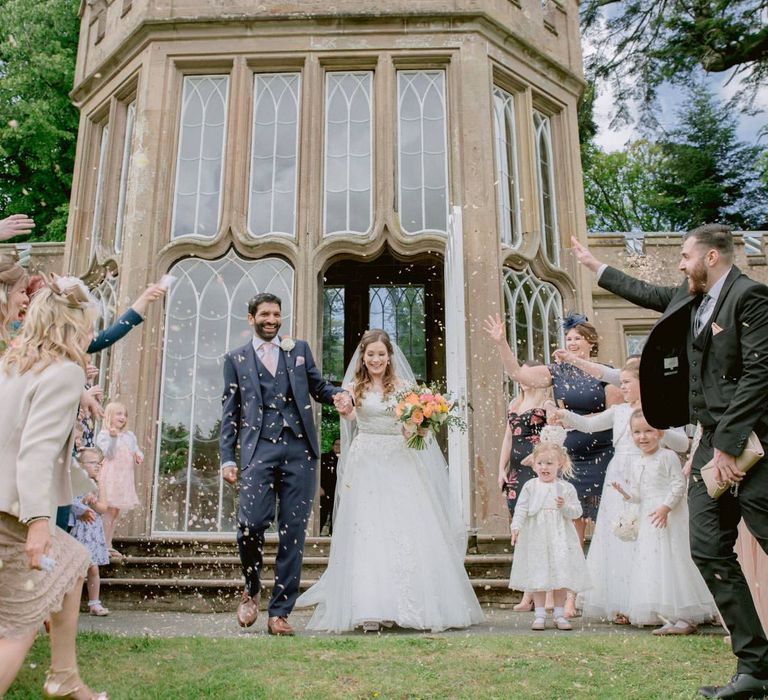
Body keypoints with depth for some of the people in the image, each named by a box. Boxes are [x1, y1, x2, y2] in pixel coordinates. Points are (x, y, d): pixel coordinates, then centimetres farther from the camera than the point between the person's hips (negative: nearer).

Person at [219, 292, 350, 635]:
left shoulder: (299, 349, 18)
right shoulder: (236, 358, 14)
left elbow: (318, 386, 20)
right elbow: (229, 412, 11)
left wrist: (338, 395, -4)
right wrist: (227, 458, 1)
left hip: (299, 450, 1)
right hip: (259, 449, -1)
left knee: (293, 533, 1)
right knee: (250, 523, -14)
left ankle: (279, 612, 12)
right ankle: (251, 589, 16)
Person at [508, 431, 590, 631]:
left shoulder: (566, 488, 1)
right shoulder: (530, 487, 1)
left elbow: (577, 511, 1)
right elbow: (521, 508, -4)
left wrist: (565, 507, -18)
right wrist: (516, 527, -17)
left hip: (560, 538, 1)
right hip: (536, 538, 0)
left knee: (561, 576, 6)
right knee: (538, 578, 3)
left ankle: (559, 615, 19)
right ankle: (539, 615, 14)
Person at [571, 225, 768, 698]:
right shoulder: (690, 298, 16)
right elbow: (646, 293, 35)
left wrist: (729, 443, -18)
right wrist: (596, 266, 45)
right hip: (713, 443, 8)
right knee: (710, 550, 3)